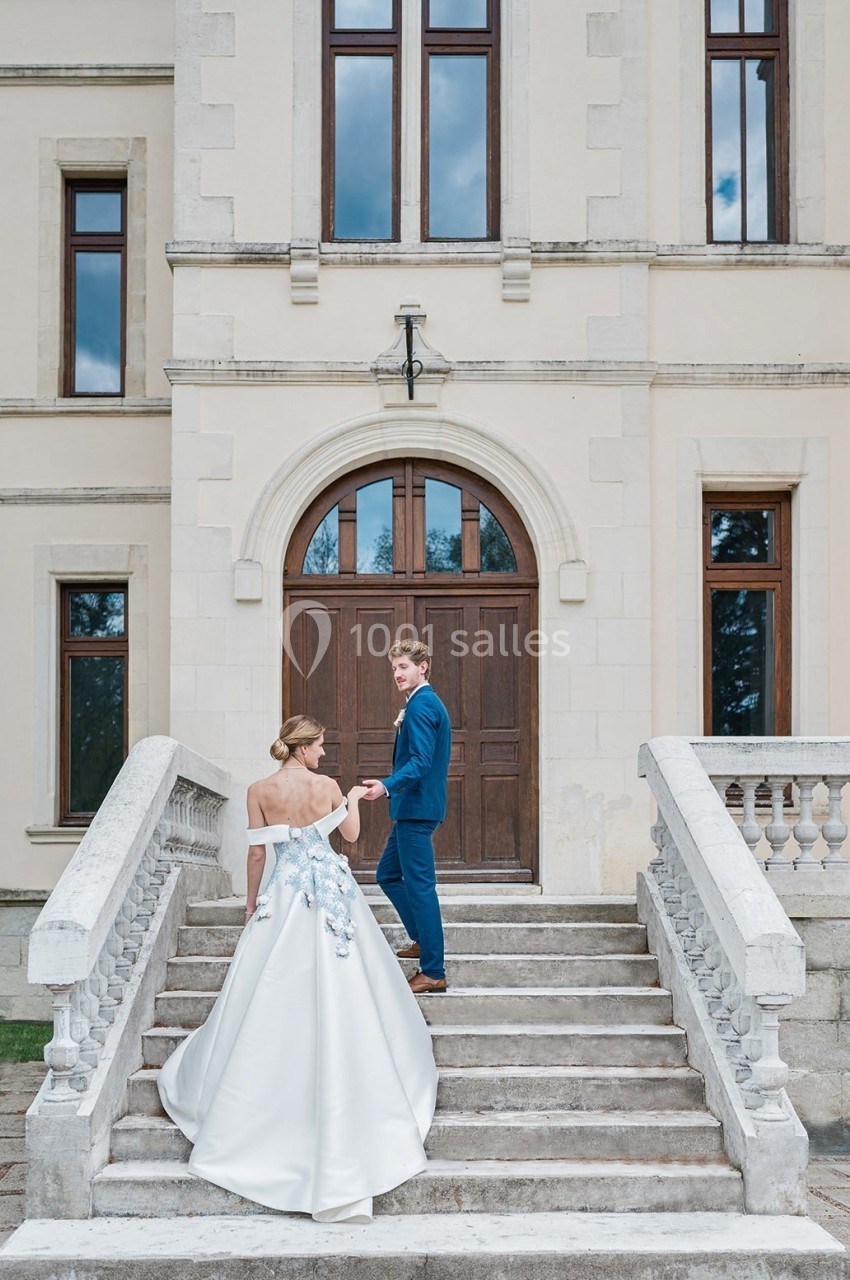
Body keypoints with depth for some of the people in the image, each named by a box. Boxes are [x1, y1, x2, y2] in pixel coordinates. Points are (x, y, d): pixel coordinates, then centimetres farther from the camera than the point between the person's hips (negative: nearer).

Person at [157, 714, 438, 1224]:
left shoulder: (260, 791, -3)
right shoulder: (328, 786, -4)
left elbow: (257, 852, -1)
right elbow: (352, 833, 10)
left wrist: (251, 901, 13)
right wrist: (355, 798, 29)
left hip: (284, 896, 1)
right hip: (333, 892, 0)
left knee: (272, 1002, 11)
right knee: (339, 998, 8)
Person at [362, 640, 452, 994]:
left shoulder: (420, 705, -15)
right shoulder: (429, 703, 18)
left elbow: (420, 761, -26)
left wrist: (387, 786, -36)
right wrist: (405, 726, 19)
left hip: (416, 808, -11)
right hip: (414, 808, 11)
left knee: (419, 885, -7)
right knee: (388, 874, 20)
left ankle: (433, 973, -3)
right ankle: (423, 939, 28)